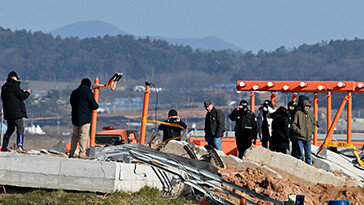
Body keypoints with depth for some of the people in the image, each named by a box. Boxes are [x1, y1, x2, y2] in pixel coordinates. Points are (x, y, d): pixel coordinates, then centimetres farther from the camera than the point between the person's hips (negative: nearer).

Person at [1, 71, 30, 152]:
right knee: (20, 128, -10)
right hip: (16, 112, -9)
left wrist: (22, 92, 15)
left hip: (8, 112, 9)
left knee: (10, 129, 18)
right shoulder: (13, 86, -13)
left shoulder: (4, 87, 15)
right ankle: (19, 146, -21)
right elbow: (22, 96, -11)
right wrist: (27, 93, 8)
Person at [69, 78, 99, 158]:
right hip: (85, 118, -6)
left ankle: (71, 153, 17)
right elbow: (95, 106, -9)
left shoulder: (74, 92, 10)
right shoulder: (88, 92, -10)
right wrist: (96, 106, 13)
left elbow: (72, 103, 21)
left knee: (75, 135, 15)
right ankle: (82, 153, -10)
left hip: (75, 118, 6)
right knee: (83, 136, -5)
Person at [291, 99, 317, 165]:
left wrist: (312, 131, 7)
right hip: (300, 137, -4)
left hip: (308, 138, 4)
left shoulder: (311, 114, 10)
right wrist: (299, 131, -14)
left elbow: (314, 124, 21)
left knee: (308, 154, 6)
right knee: (300, 154, -1)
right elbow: (294, 124, -5)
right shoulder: (298, 113, -4)